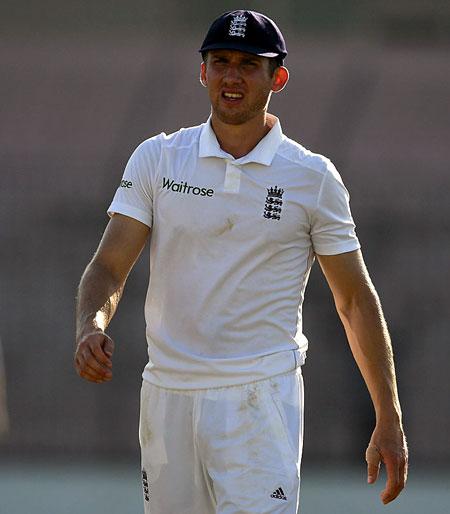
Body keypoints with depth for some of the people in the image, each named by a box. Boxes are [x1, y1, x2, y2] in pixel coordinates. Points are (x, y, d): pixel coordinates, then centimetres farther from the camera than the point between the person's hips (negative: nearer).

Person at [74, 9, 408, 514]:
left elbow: (356, 301, 6)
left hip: (261, 400, -3)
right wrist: (91, 326, -23)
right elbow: (109, 265, 0)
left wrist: (389, 421, 3)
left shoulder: (314, 178, 1)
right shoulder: (157, 159, 5)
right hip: (167, 394, 3)